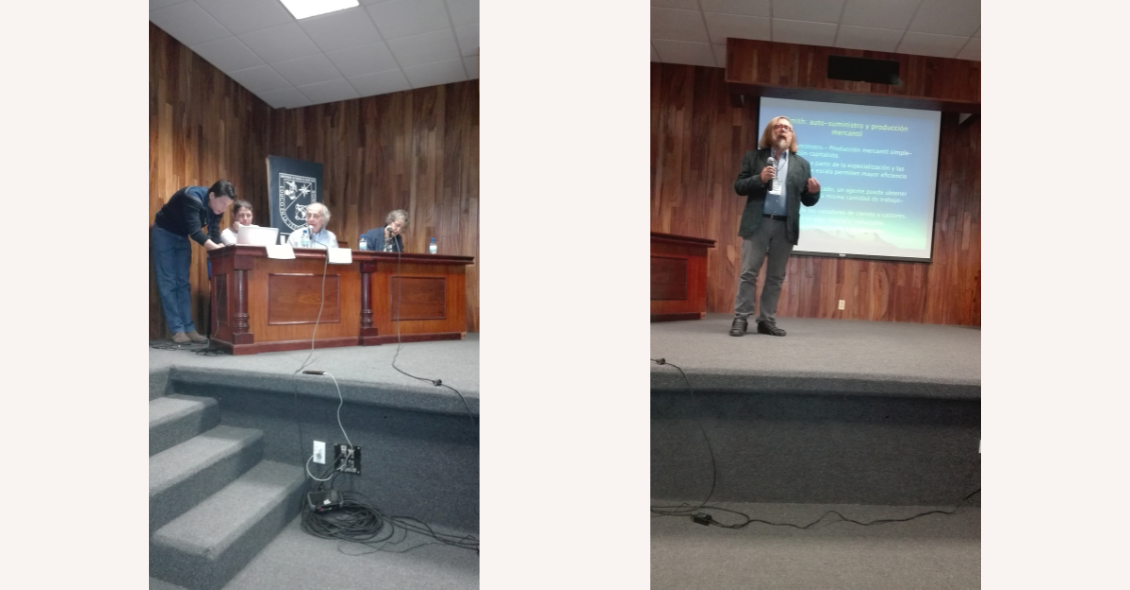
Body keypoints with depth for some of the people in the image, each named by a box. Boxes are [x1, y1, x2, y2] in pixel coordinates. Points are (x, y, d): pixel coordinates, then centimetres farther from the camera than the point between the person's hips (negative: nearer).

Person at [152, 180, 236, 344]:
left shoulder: (216, 208, -11)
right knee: (168, 283, -8)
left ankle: (189, 329, -1)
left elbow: (214, 234, -15)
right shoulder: (193, 197, -32)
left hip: (182, 237, 7)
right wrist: (218, 249, -49)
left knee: (183, 283, 2)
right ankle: (177, 330, -9)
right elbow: (195, 232, -40)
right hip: (164, 233, -6)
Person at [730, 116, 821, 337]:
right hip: (758, 223, -3)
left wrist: (814, 191, -10)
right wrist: (759, 179, -15)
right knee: (748, 273, -4)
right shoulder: (754, 157, 8)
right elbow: (739, 186, 1)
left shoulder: (802, 164, 13)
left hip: (785, 227, 3)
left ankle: (767, 320, 13)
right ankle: (741, 319, 1)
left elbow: (807, 201, 12)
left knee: (776, 277, 6)